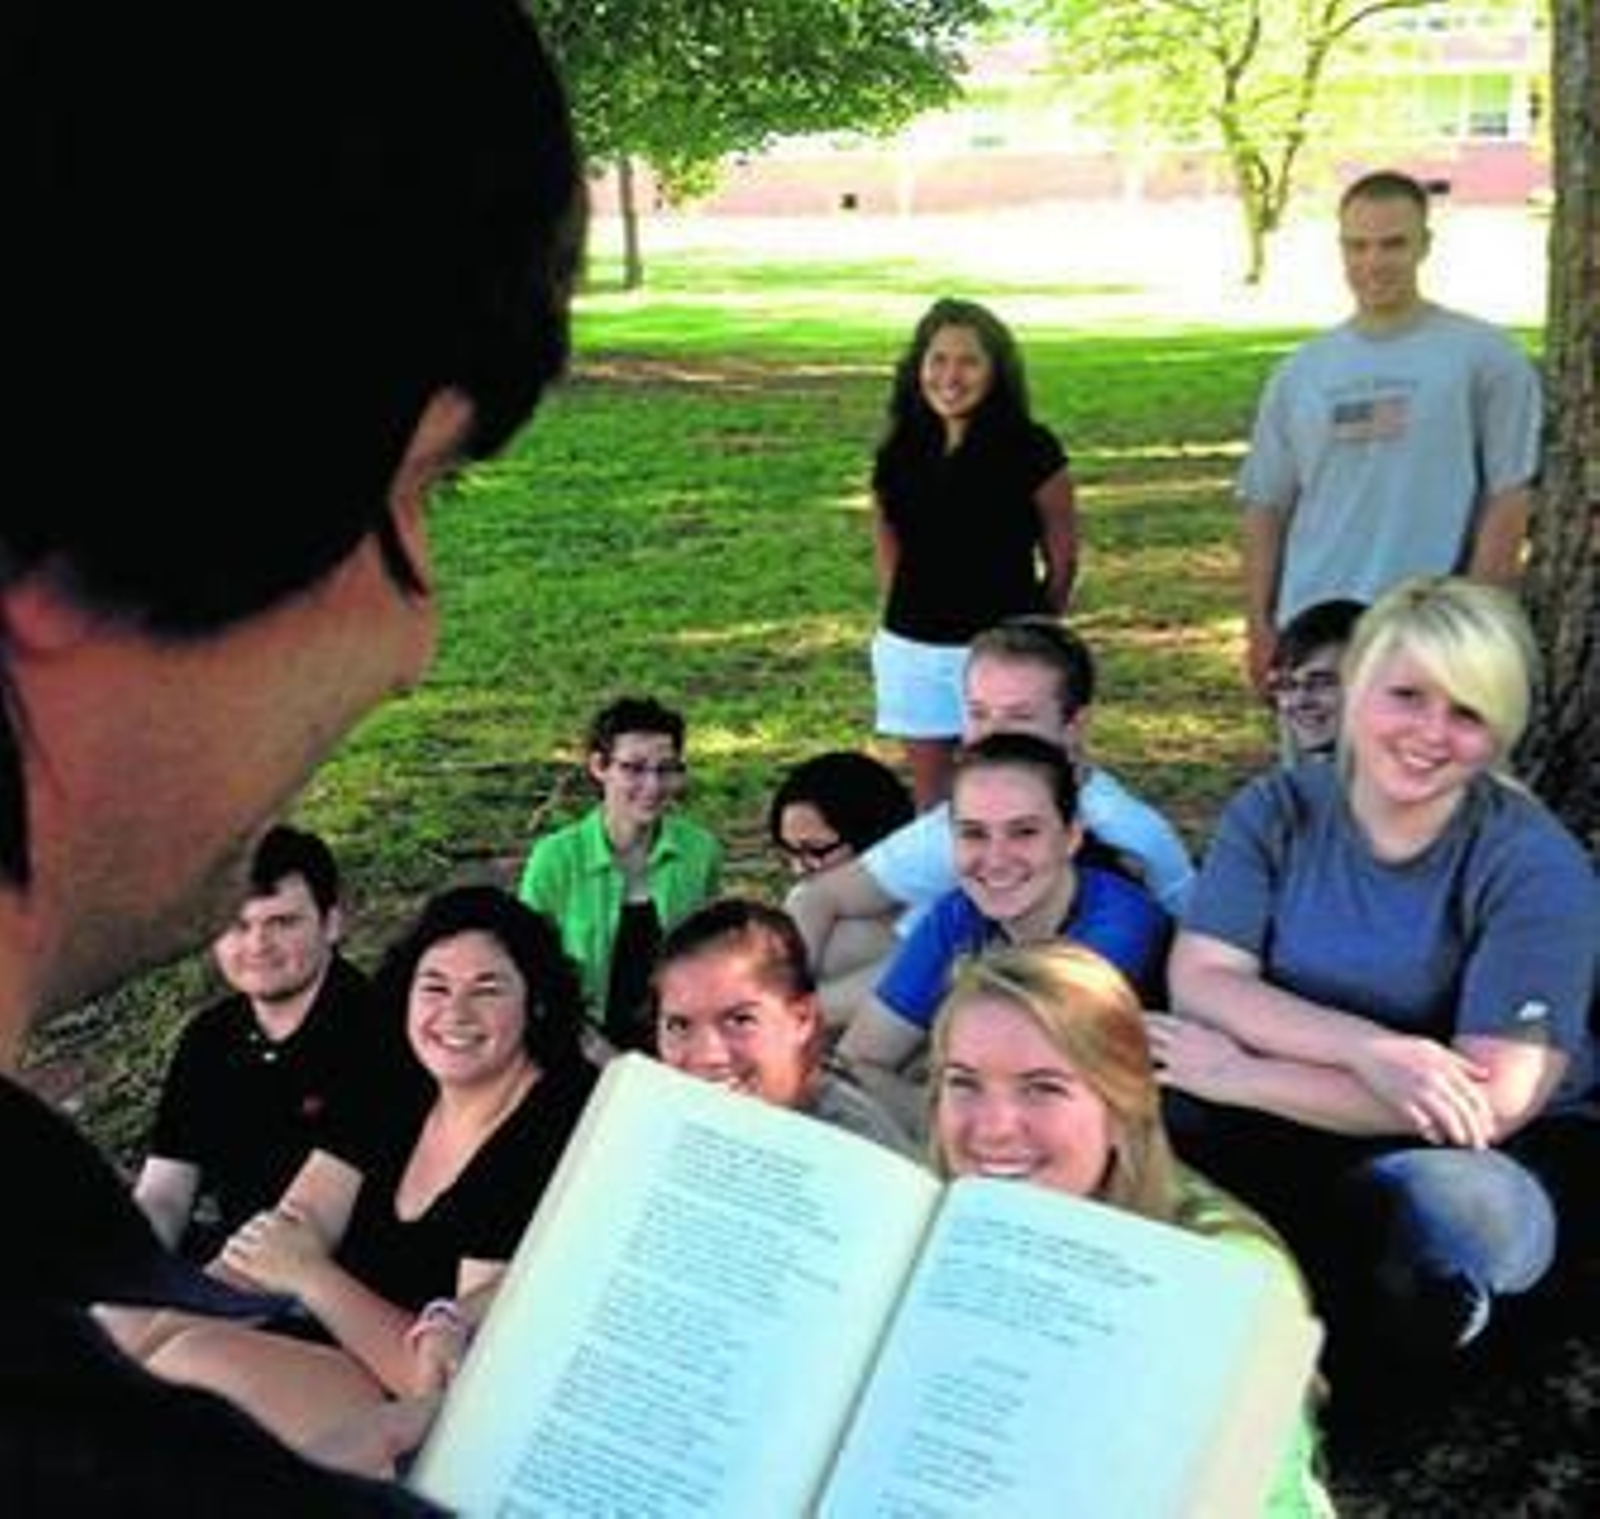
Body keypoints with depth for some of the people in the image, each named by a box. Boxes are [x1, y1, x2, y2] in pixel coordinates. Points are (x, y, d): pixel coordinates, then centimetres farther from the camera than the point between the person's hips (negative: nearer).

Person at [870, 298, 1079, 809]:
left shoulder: (1030, 450, -8)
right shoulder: (900, 452, 4)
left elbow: (1062, 559, -1)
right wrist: (897, 616, 10)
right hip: (910, 649, 4)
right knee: (928, 792, 11)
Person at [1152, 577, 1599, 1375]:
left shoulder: (1536, 868, -16)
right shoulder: (1277, 810, -5)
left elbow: (1495, 1104, -23)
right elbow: (1200, 981, -13)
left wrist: (1243, 1075, -24)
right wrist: (1371, 1051, -31)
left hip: (1498, 1155, -2)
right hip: (1313, 1128, 3)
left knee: (1437, 1208, -38)